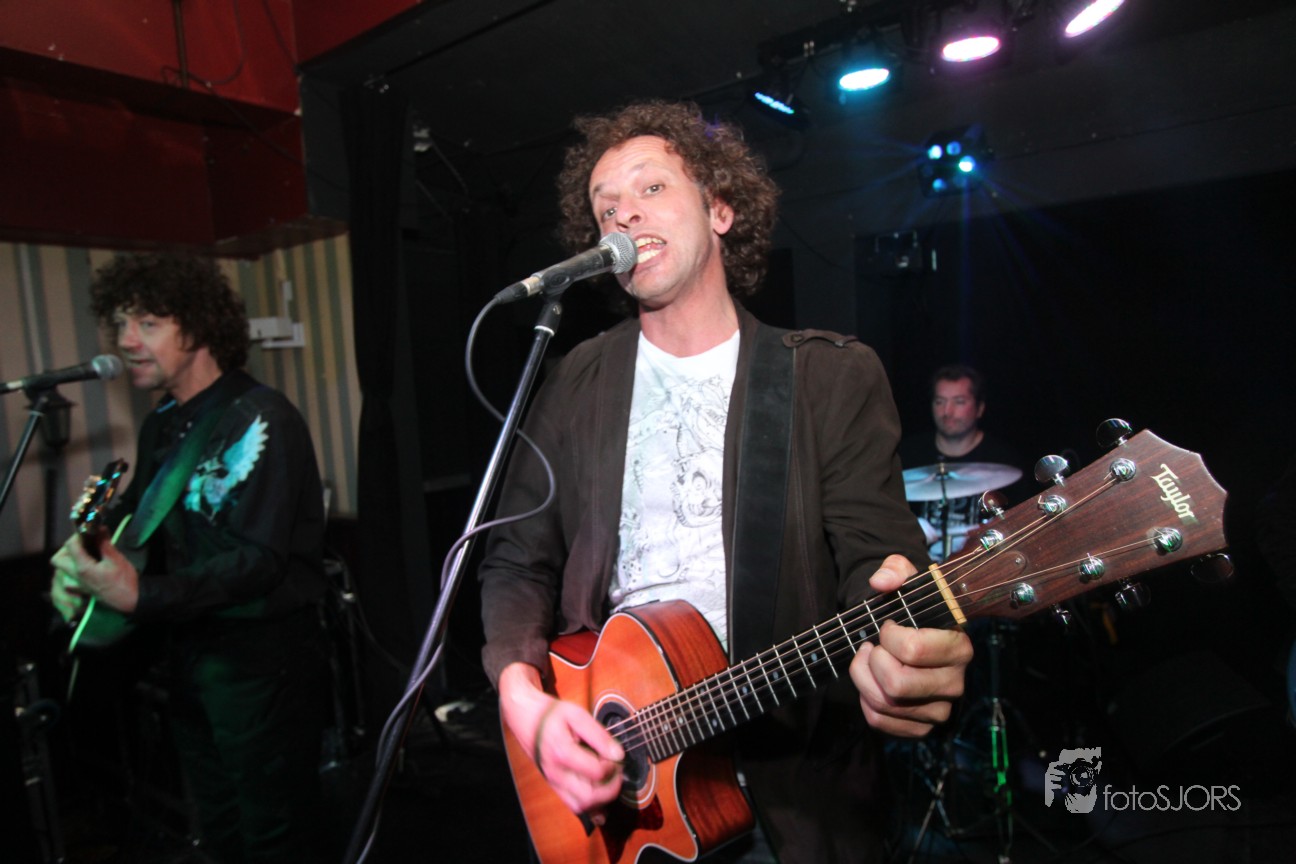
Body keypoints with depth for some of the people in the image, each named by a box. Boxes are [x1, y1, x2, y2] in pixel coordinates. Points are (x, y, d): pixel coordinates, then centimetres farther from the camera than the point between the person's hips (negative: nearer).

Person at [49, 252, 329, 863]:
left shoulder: (257, 419, -18)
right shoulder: (163, 423, 10)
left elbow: (259, 560, -25)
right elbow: (138, 512, 19)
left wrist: (140, 596, -35)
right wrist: (81, 559, 0)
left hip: (260, 658, -8)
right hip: (186, 651, 9)